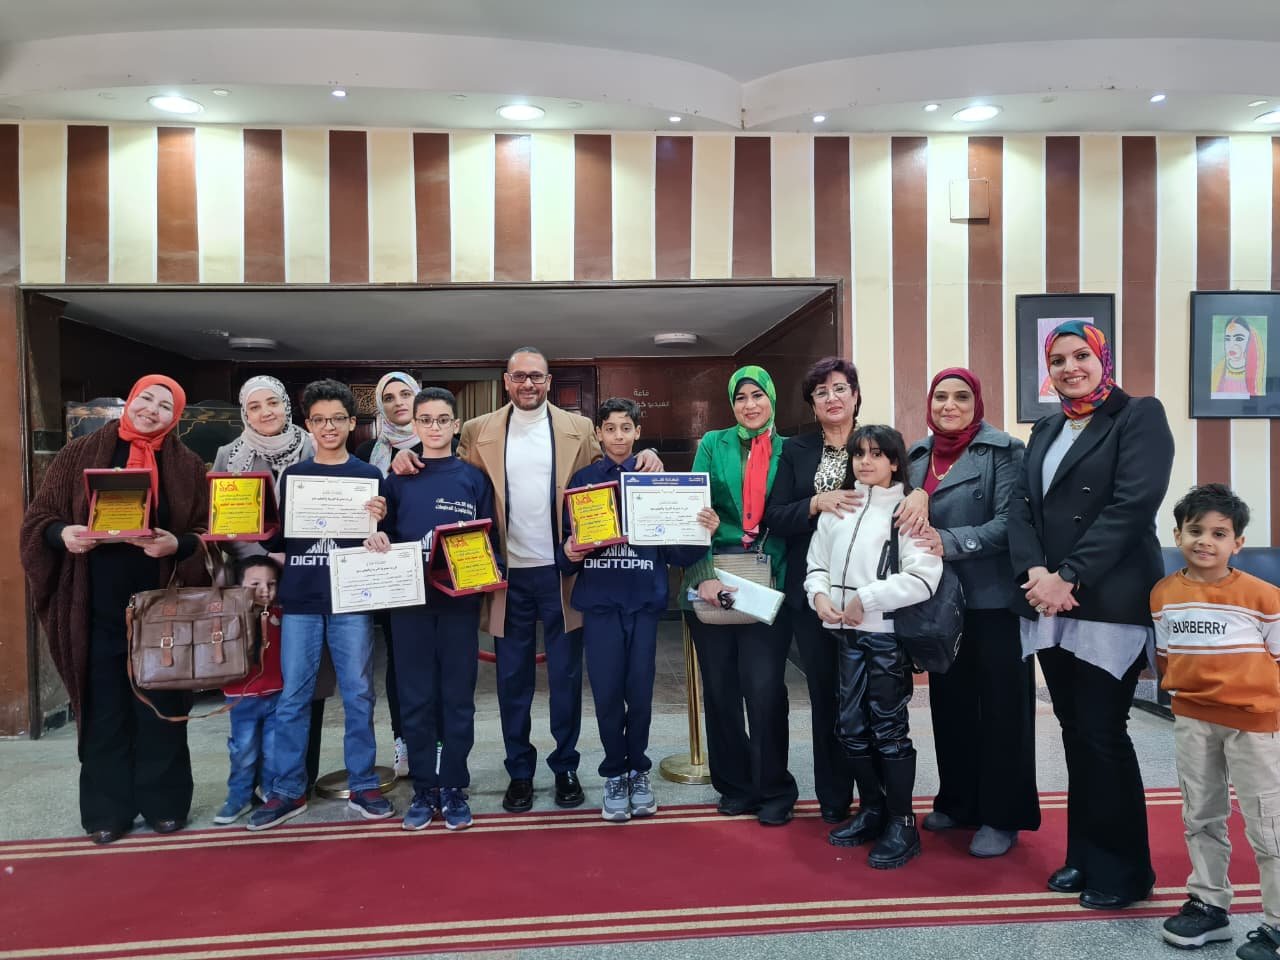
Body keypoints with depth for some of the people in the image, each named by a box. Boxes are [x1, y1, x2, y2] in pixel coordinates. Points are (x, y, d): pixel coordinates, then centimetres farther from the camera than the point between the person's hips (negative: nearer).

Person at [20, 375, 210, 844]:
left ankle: (164, 802, 22)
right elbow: (39, 518, 4)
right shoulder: (79, 454, 4)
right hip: (97, 607, 0)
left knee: (162, 706, 8)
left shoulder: (189, 467, 3)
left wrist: (178, 545, -20)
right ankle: (107, 809, 21)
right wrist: (62, 535, -17)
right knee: (104, 707, 8)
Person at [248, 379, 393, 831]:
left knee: (358, 695, 4)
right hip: (300, 599, 2)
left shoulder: (368, 476, 4)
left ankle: (363, 785, 15)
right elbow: (280, 538, 11)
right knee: (293, 698, 5)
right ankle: (288, 790, 16)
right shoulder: (292, 475, 9)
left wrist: (380, 522, -15)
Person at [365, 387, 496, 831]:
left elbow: (491, 540, 3)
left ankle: (453, 788, 17)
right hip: (410, 600, 1)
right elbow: (386, 534, 9)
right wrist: (377, 541, -12)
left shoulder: (474, 478, 4)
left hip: (460, 600, -1)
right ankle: (423, 789, 18)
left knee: (457, 696, 5)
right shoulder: (398, 479, 7)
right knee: (415, 697, 6)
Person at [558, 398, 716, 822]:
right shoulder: (583, 479, 5)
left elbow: (676, 550, 2)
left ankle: (638, 770, 26)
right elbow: (567, 544, 5)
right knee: (607, 692, 2)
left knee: (640, 690, 5)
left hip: (644, 599, 0)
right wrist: (569, 554, -16)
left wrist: (703, 534, -16)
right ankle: (614, 774, 22)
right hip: (599, 600, 0)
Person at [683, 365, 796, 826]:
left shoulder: (789, 451, 7)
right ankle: (735, 786, 25)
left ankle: (774, 790, 15)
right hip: (712, 577, 1)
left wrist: (781, 578, -8)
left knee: (764, 687, -4)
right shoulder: (713, 445, 6)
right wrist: (704, 575, -13)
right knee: (719, 687, 9)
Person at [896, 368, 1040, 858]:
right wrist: (915, 494, -14)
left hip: (994, 599, -5)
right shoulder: (919, 454, 12)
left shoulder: (1003, 451, -6)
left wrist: (949, 541, -24)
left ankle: (1002, 816, 16)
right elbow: (909, 514, 8)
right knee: (949, 700, 13)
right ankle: (958, 801, 28)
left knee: (1000, 706, 3)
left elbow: (1009, 523, -14)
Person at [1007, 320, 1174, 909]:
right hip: (1049, 606, 6)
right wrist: (1033, 572, -10)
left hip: (1109, 604, -6)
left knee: (1103, 736, -1)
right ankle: (1086, 855, 26)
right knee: (1074, 733, 12)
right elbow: (1020, 506, 7)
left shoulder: (1140, 416, -2)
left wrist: (1070, 578, -19)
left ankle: (1123, 869, 17)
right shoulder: (1046, 430, 17)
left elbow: (1132, 506, -15)